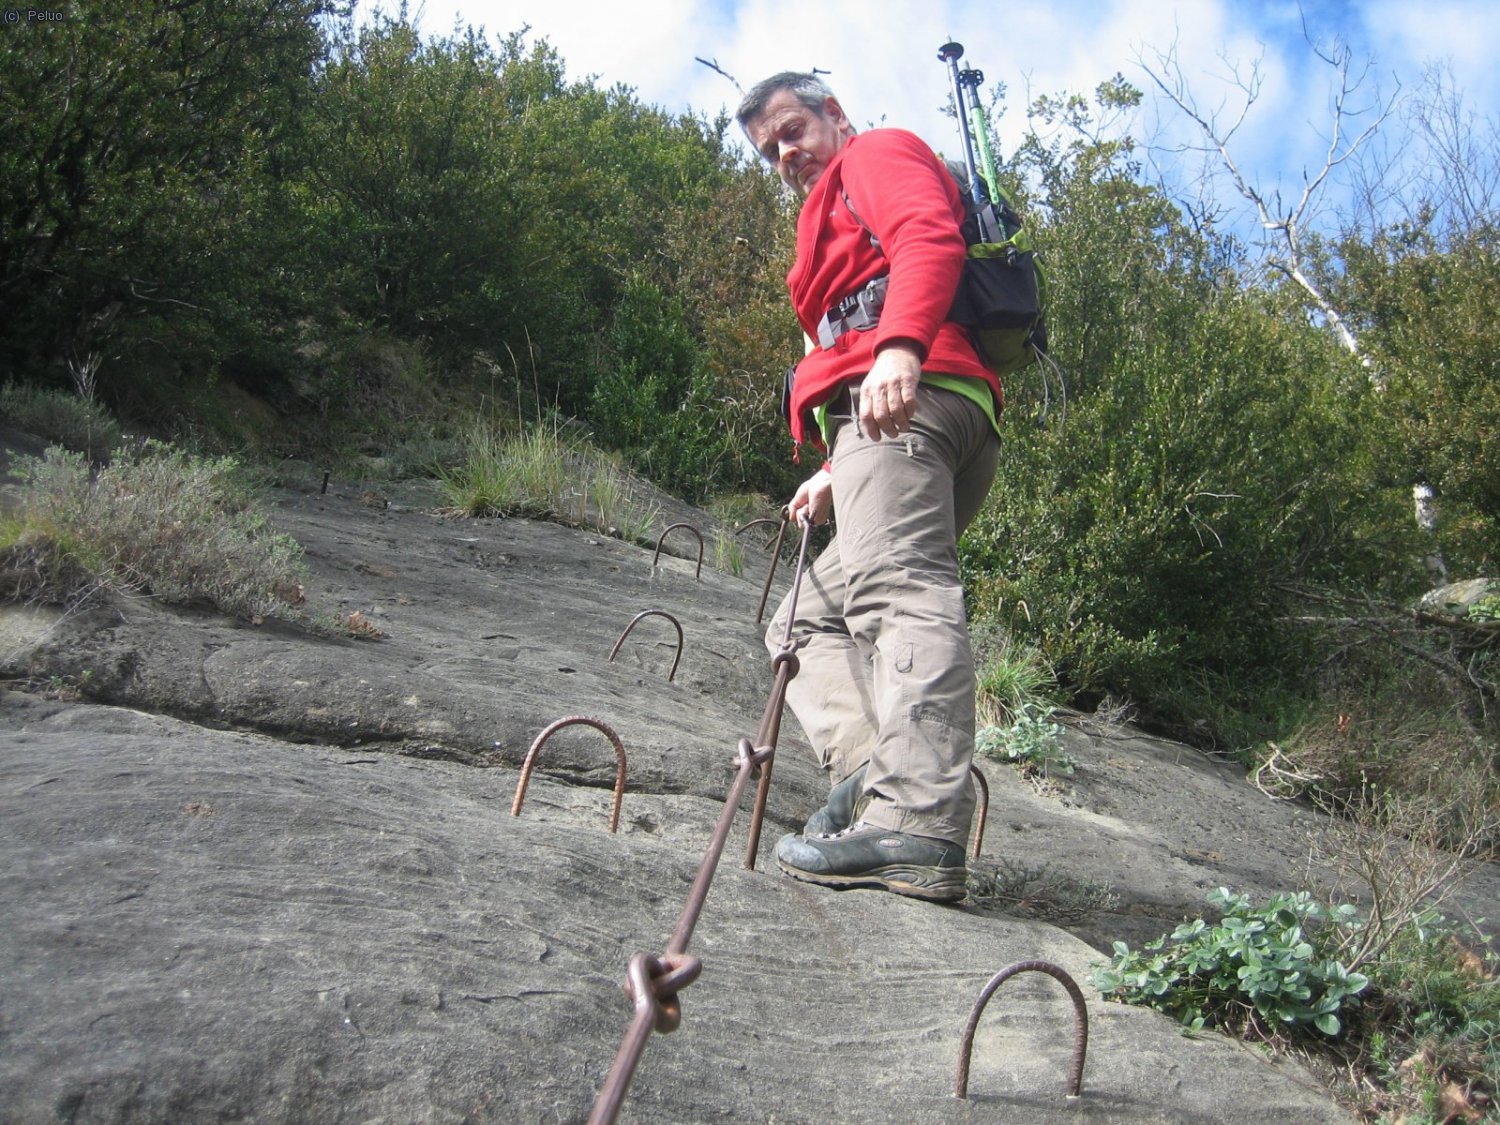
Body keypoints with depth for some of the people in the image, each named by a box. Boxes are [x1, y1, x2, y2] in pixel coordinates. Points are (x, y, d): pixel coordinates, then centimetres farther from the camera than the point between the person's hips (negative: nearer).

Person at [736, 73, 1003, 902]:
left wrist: (900, 345, -29)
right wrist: (838, 475, 26)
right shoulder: (832, 215, 41)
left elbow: (931, 237, -10)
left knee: (899, 588, -28)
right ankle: (870, 768, -14)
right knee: (810, 616, 10)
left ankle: (917, 819, -42)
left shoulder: (879, 153, 14)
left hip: (907, 397, -11)